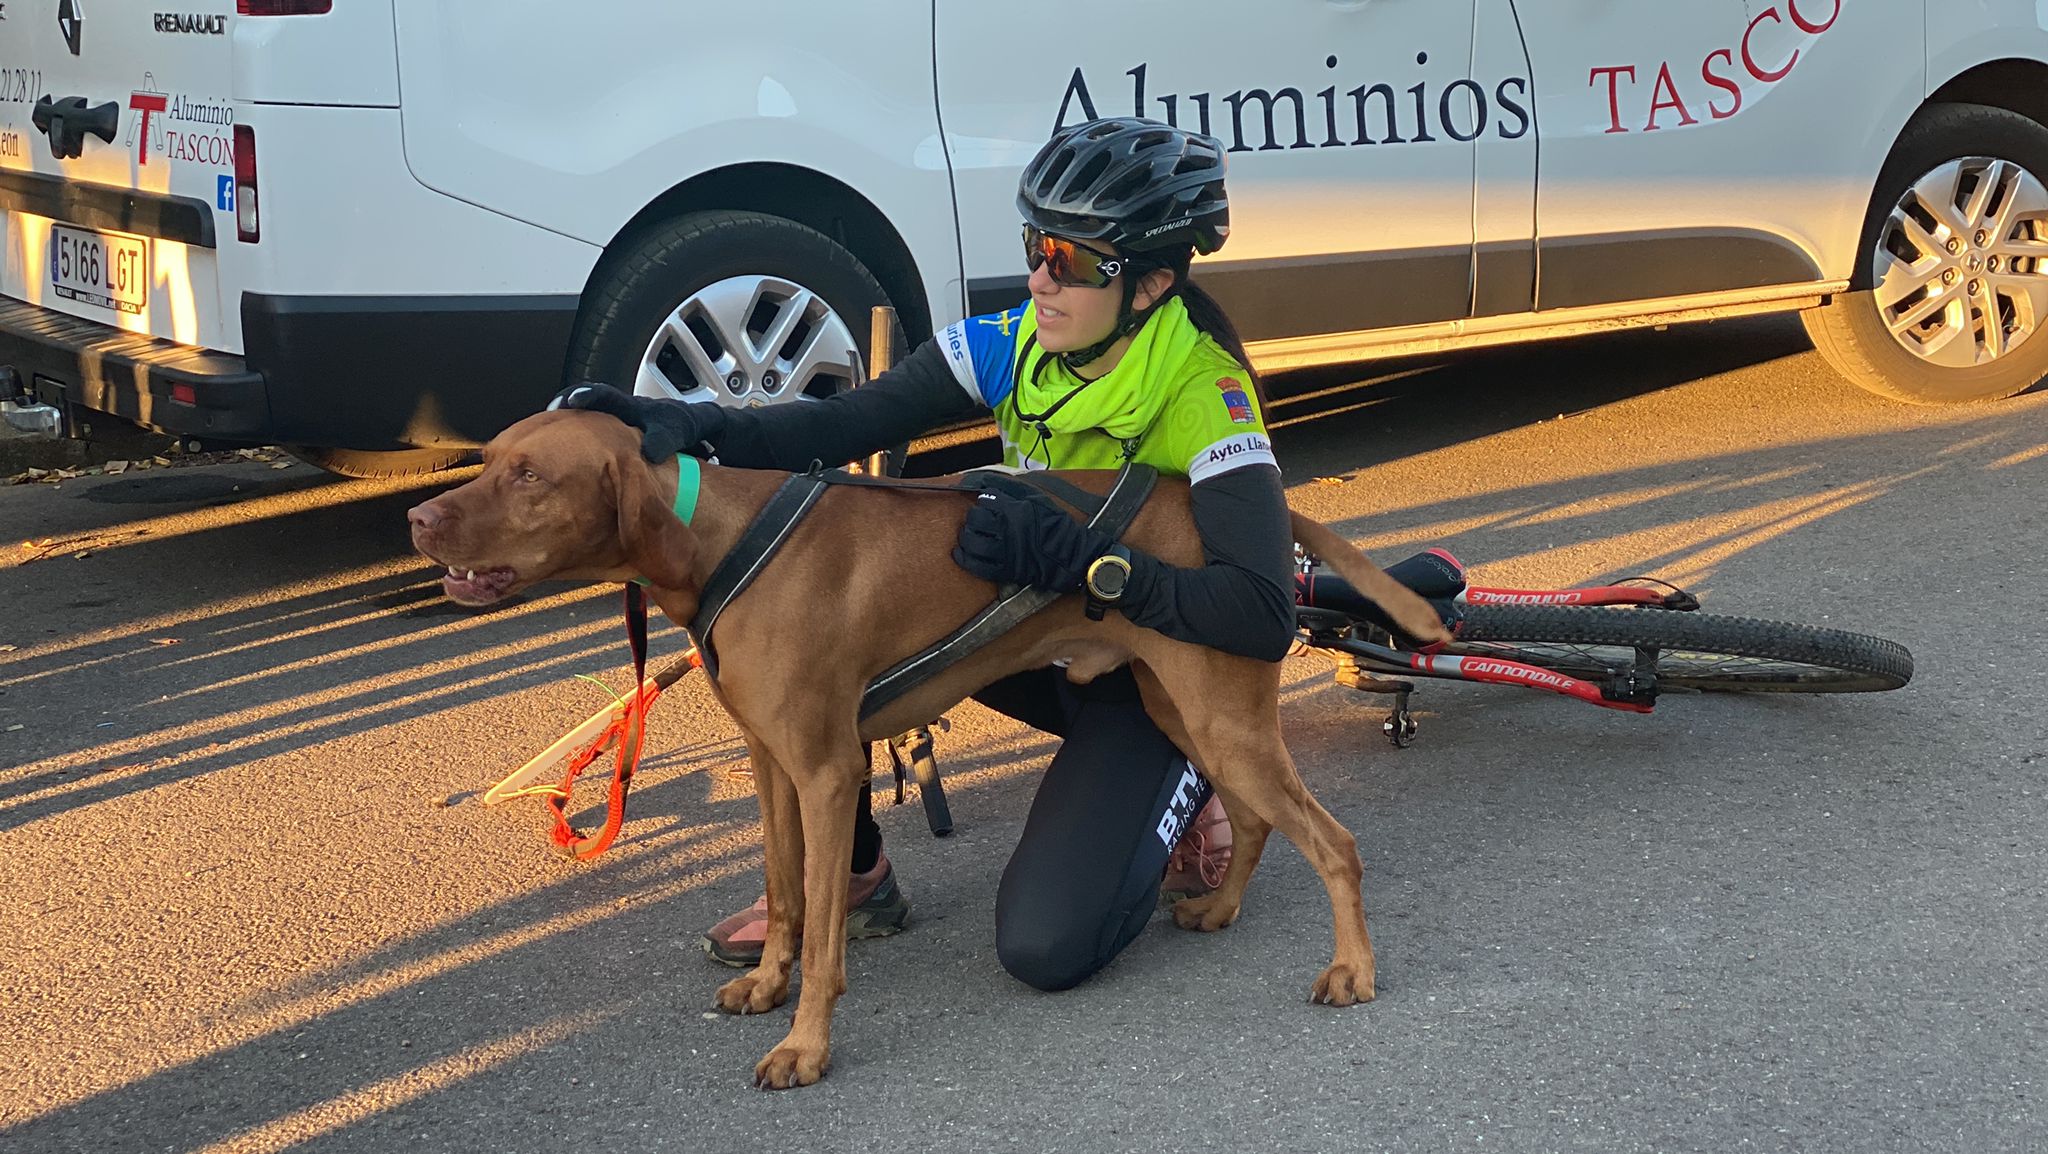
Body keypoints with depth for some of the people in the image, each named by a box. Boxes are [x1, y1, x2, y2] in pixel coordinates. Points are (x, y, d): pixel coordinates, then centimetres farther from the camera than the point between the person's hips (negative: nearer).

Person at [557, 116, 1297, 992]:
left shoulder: (1204, 394, -27)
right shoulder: (1018, 344, -12)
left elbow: (1265, 619, -36)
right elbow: (848, 425, -18)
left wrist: (1071, 554, -42)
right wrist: (695, 427, -36)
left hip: (1157, 674, -5)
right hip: (1037, 633, 6)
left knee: (1046, 947, -23)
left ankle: (1180, 792, 7)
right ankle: (851, 875, 0)